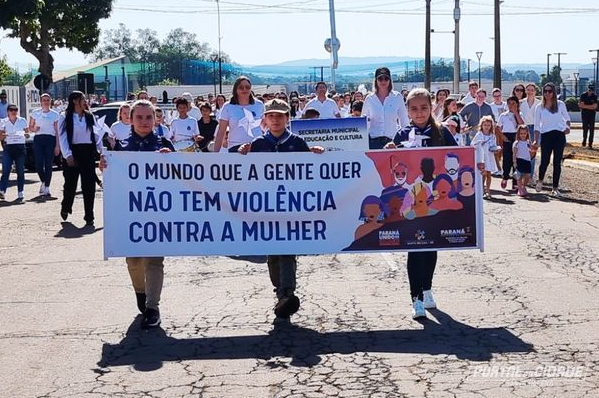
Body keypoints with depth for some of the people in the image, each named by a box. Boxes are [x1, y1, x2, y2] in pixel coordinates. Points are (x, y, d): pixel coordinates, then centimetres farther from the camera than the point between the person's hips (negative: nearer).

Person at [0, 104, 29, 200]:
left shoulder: (22, 121, 10)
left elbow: (27, 134, 14)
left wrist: (25, 134, -9)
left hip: (20, 146, 1)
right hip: (8, 147, -1)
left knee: (20, 171, 3)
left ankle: (20, 192, 10)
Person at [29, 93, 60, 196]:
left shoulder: (55, 114, 8)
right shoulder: (35, 113, 10)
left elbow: (57, 131, 7)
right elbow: (30, 127, 14)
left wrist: (57, 145, 1)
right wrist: (35, 129, -10)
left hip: (50, 139, -1)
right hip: (38, 139, 1)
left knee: (48, 165, -4)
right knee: (38, 164, -6)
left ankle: (46, 187, 3)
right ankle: (43, 181, 22)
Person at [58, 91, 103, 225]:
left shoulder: (90, 117, 10)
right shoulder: (65, 118, -1)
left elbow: (96, 134, 10)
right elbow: (62, 137, -7)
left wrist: (101, 150, -2)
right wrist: (68, 155, -17)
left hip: (88, 152, 3)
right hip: (73, 152, -3)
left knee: (89, 185, -1)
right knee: (70, 183, 5)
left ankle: (89, 217, 3)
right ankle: (65, 208, 33)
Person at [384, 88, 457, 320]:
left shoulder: (442, 133, 2)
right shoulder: (402, 135, 0)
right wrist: (390, 152, -16)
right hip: (410, 198, -2)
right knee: (415, 246, -5)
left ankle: (427, 289, 33)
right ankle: (417, 299, -3)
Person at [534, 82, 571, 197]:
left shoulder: (560, 104, 3)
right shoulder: (539, 108, 2)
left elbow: (567, 118, 16)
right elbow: (537, 126, 4)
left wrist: (568, 127, -4)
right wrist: (536, 141, -4)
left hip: (559, 135, 1)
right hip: (546, 136, -1)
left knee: (557, 162, 1)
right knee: (545, 161, -5)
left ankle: (555, 188, 9)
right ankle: (540, 181, 25)